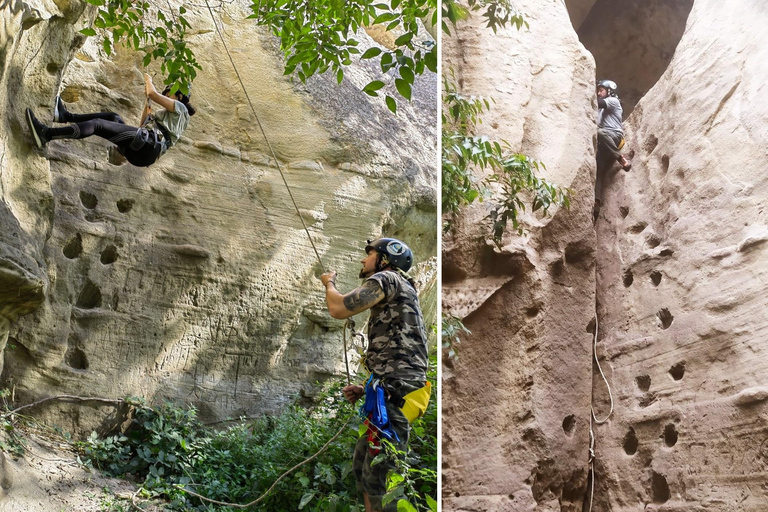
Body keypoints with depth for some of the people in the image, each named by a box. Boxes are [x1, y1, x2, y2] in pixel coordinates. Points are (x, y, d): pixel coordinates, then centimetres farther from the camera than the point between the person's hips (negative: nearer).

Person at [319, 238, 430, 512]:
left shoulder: (386, 278, -2)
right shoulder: (402, 294, 28)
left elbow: (339, 308, -12)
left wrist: (329, 283, 9)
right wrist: (365, 389, 20)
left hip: (394, 396, -11)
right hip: (391, 394, 11)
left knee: (379, 478, -12)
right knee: (362, 466, 18)